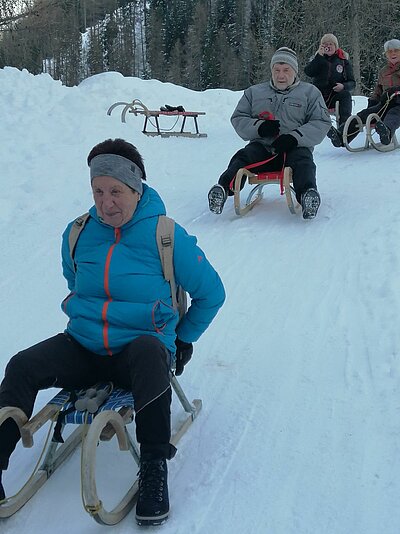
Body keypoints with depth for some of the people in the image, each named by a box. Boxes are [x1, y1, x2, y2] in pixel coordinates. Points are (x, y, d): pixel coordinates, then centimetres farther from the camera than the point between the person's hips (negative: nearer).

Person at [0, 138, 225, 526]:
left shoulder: (166, 236, -7)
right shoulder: (78, 234, 5)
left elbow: (211, 293, 4)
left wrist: (184, 337, 7)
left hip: (143, 345, -4)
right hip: (82, 348, 4)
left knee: (148, 353, -39)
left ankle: (154, 467, -31)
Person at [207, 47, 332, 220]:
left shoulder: (310, 92, 16)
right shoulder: (254, 92, 23)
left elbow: (321, 122, 5)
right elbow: (238, 119, 16)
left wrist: (294, 137, -12)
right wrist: (259, 127, -7)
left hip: (294, 148, -2)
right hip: (262, 147, 2)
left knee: (303, 161, -36)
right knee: (243, 157, -31)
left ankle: (307, 194, -62)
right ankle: (224, 188, -54)